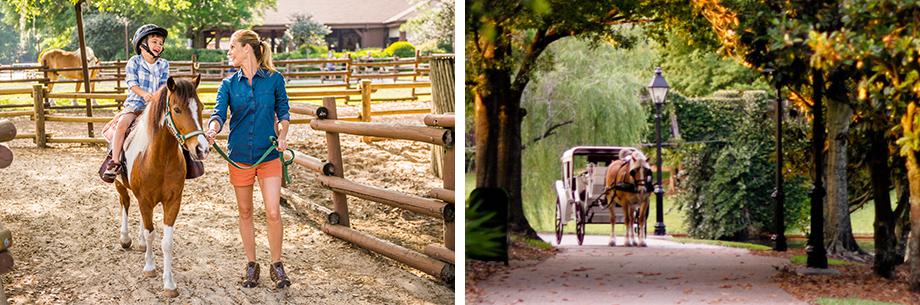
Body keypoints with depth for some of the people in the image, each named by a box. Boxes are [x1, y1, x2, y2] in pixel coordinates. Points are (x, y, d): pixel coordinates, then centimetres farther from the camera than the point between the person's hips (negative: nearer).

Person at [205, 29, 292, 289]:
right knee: (245, 212, 11)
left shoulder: (274, 79, -3)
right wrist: (212, 131, -33)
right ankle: (251, 265, 23)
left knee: (273, 213, -8)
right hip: (239, 156, 2)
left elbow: (283, 112, 7)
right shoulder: (229, 84, 1)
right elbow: (219, 113, -12)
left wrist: (282, 136, -10)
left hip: (269, 155, -2)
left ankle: (277, 265, 9)